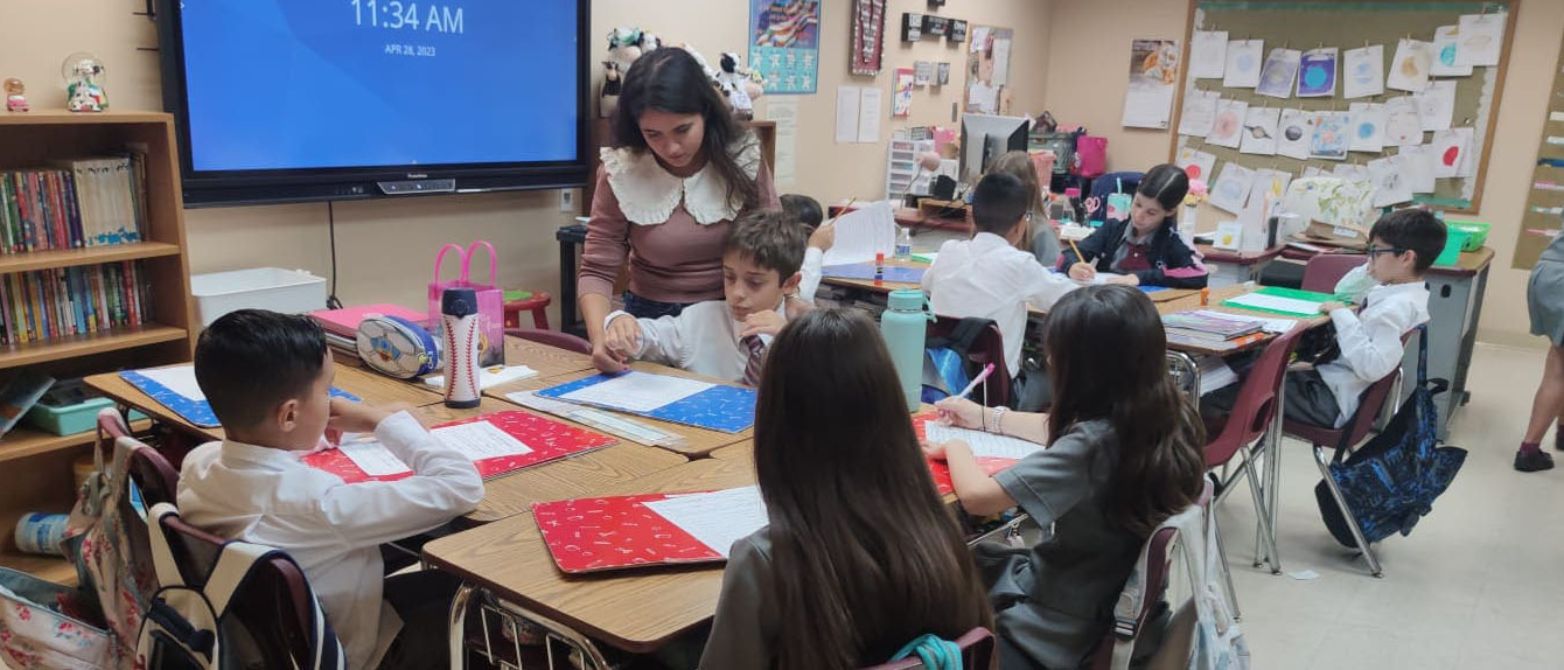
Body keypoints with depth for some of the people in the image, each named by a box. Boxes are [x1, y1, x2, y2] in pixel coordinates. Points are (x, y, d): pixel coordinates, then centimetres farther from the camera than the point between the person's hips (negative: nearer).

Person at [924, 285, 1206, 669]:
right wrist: (987, 418, 16)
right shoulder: (1166, 418, -7)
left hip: (1058, 629, -8)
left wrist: (955, 447, -8)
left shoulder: (1092, 447, -32)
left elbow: (976, 496, -28)